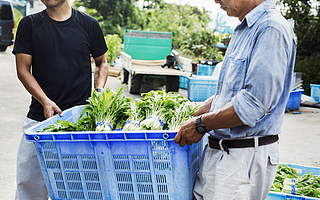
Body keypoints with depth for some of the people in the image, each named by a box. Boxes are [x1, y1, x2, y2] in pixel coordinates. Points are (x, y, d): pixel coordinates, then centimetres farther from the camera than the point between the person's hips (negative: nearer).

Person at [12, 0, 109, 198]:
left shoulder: (89, 24, 5)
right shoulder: (29, 24, 5)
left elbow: (102, 63, 17)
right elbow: (23, 69, 3)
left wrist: (99, 92, -1)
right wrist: (45, 101, -11)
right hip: (39, 115, 1)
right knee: (30, 184, 2)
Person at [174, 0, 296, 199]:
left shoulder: (272, 30, -17)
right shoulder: (244, 31, 15)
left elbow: (254, 104, -23)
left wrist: (201, 125, -14)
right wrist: (190, 119, 16)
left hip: (246, 158, -9)